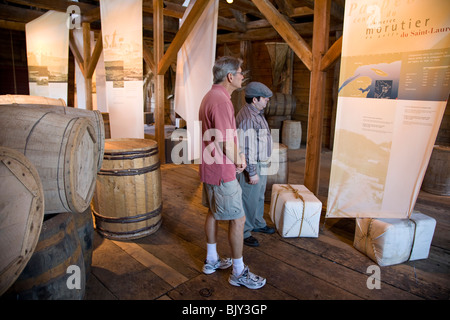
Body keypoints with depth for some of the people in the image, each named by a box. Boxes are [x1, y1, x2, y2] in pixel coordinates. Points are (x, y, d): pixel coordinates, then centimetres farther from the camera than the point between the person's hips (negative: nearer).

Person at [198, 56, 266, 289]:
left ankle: (212, 260, 36)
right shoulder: (221, 101, -23)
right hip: (222, 173, -11)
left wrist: (236, 156, 6)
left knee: (213, 213, 20)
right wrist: (239, 160, -5)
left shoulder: (211, 96, 11)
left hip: (209, 168, 11)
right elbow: (226, 144, -24)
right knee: (238, 219, 1)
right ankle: (239, 272, 17)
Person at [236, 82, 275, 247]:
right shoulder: (247, 118, -25)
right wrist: (252, 173, -24)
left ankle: (258, 224, 41)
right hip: (251, 167, -10)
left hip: (260, 165, 10)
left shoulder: (256, 114, 9)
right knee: (248, 201, 4)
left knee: (259, 197, 23)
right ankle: (244, 232, 20)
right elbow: (245, 148, -26)